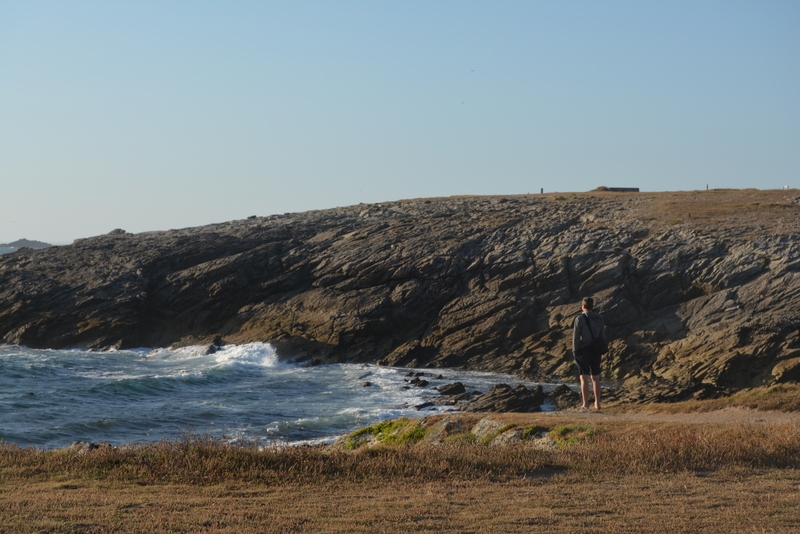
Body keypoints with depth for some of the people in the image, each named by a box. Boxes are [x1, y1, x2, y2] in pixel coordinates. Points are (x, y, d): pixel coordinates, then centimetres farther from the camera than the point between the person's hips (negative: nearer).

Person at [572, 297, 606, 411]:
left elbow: (576, 337, -11)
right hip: (596, 352, 5)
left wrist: (575, 351, -3)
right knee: (595, 378, 13)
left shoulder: (580, 319, -10)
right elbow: (603, 336, 9)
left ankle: (585, 405, -6)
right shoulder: (599, 319, 6)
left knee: (584, 378, -4)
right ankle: (597, 403, 18)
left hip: (583, 351, -5)